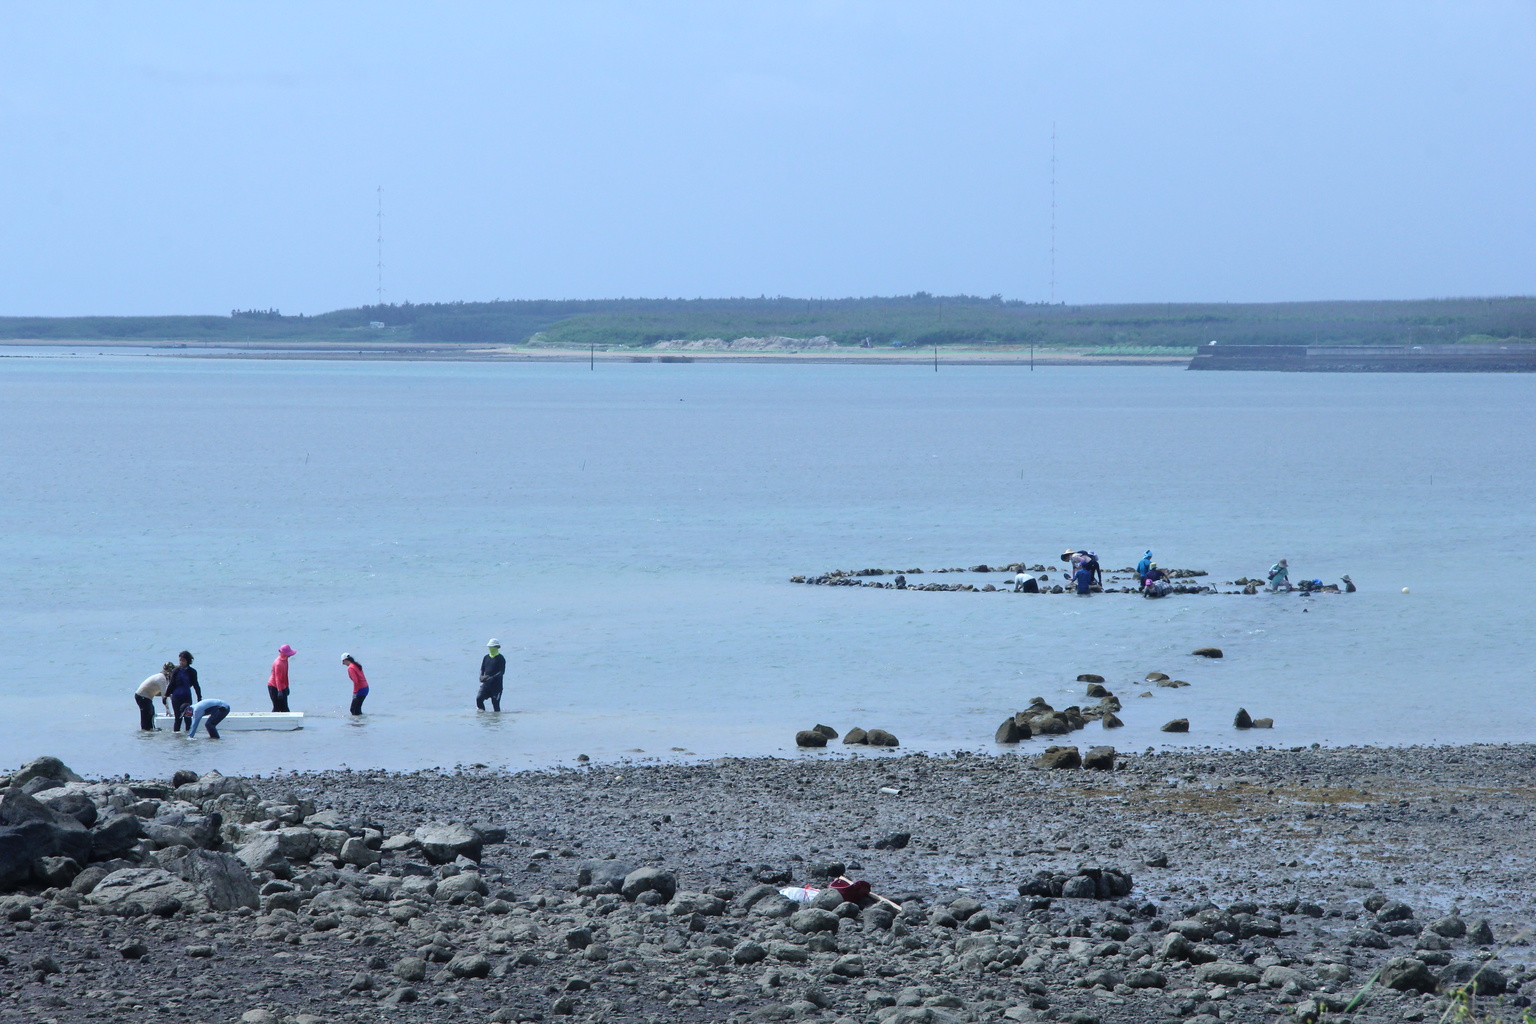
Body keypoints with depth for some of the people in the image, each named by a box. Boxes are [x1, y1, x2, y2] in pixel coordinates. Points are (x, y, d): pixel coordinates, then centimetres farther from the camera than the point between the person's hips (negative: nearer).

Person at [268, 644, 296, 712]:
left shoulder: (285, 660, 5)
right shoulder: (278, 663, -25)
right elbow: (278, 678, -26)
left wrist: (287, 687, 21)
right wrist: (279, 691, -28)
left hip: (282, 687, 9)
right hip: (274, 687, -9)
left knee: (284, 707, 8)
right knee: (277, 708, -6)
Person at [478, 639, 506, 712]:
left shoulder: (500, 659, -5)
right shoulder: (486, 657, 12)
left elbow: (502, 672, -13)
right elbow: (482, 669, 17)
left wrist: (492, 678, -24)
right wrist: (481, 677, -4)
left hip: (496, 685, -5)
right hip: (486, 684, 5)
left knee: (495, 703, -3)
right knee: (479, 698, -13)